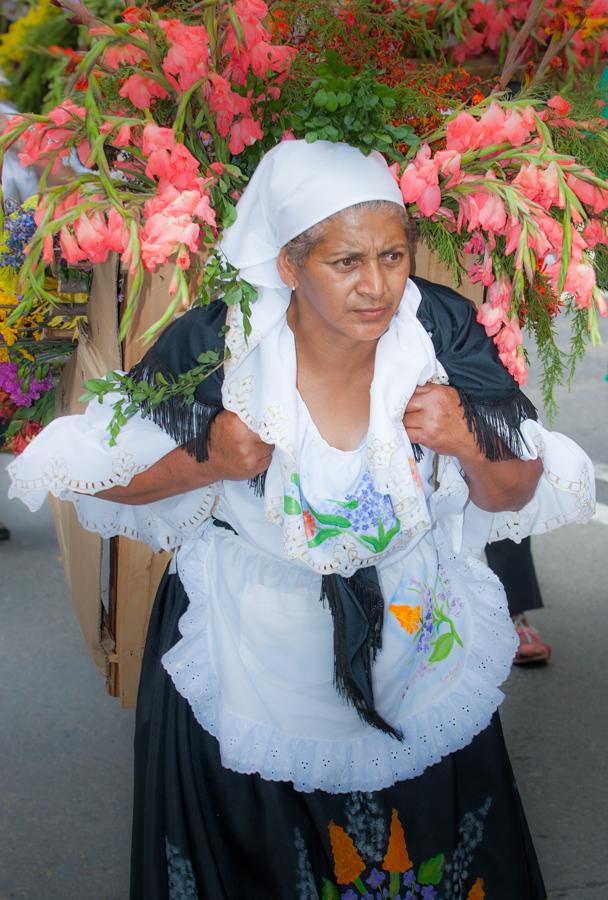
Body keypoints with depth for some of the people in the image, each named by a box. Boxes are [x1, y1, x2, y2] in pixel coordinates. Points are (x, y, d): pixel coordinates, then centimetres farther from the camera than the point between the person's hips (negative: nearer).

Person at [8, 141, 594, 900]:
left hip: (417, 642, 2)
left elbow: (513, 496, -3)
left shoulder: (442, 334, -15)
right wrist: (205, 464, -24)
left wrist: (468, 445, -24)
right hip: (249, 649, -2)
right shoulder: (214, 348, -20)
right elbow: (96, 475, -8)